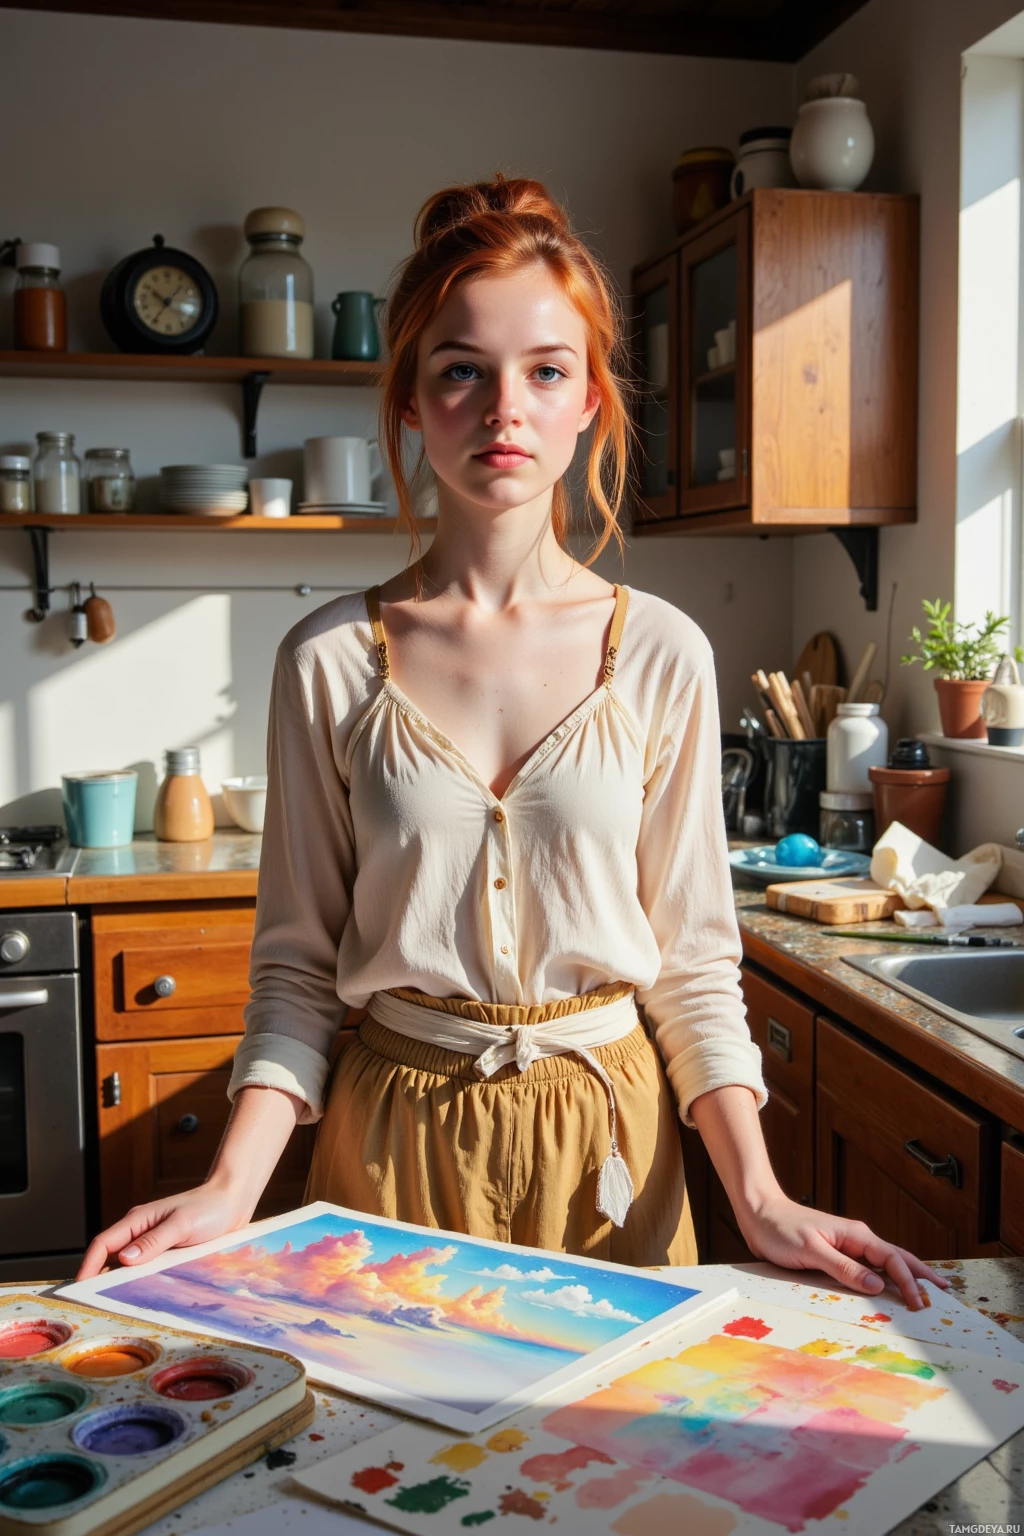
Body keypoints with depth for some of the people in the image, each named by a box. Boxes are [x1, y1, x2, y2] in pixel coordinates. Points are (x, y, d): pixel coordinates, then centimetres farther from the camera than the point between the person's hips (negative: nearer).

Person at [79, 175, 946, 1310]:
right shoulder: (330, 662, -5)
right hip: (396, 1134, 0)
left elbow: (692, 955, -1)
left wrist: (758, 1198, -9)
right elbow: (299, 961, -1)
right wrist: (232, 1188, -13)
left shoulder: (660, 654, -4)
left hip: (605, 1131, 1)